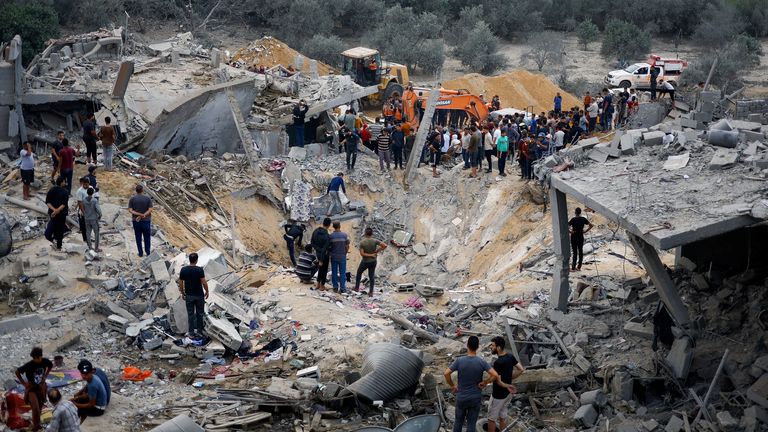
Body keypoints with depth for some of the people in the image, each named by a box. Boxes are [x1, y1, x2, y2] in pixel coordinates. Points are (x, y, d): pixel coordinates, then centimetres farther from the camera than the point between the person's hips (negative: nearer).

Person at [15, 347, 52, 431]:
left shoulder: (45, 361, -16)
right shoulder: (28, 365, -27)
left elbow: (51, 365, 9)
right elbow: (17, 372, -14)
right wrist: (24, 383, -11)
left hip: (41, 387, 4)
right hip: (31, 388, -4)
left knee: (40, 407, 17)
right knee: (35, 408, -15)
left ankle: (36, 423, 39)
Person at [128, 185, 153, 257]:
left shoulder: (132, 199, -3)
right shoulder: (148, 199, -5)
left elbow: (130, 210, -11)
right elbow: (150, 210, -11)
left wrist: (138, 214, -18)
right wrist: (143, 215, -15)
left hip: (136, 221, 1)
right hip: (146, 220, -1)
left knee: (138, 237, 9)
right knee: (147, 237, 10)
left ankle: (140, 253, 11)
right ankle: (147, 252, 13)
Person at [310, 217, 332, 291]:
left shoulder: (315, 231, -8)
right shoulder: (327, 236, -29)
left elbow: (312, 243, 2)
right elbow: (324, 249, -27)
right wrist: (321, 260, -21)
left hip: (318, 253, 6)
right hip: (324, 255, -6)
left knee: (320, 268, 25)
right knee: (324, 269, 12)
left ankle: (318, 284, 31)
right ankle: (322, 286, 23)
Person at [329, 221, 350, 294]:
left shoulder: (330, 236, -10)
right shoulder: (344, 235, -10)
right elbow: (347, 246, -4)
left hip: (333, 256, 1)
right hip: (342, 256, -1)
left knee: (334, 272, 11)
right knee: (342, 273, 5)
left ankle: (335, 287, 14)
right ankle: (342, 288, 3)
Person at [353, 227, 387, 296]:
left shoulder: (362, 242, -17)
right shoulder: (374, 241, -13)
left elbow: (362, 254, -22)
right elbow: (385, 245, -20)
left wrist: (371, 255, -15)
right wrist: (377, 251, -8)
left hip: (365, 262, -2)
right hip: (373, 261, 2)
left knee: (359, 273, 23)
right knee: (371, 276, 12)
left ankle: (357, 288, 30)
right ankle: (371, 292, 8)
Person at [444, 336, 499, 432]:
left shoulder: (459, 361, -14)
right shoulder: (482, 362, -14)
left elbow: (446, 374, -18)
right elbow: (495, 375, -23)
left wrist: (452, 386, -3)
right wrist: (484, 383, -8)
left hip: (461, 397, 0)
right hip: (475, 398, 0)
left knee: (459, 421, 18)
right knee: (471, 424, 10)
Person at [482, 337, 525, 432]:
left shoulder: (498, 363, -29)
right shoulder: (510, 356, -5)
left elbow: (498, 381, -27)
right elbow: (521, 369, 3)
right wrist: (510, 378, 7)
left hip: (499, 395, -8)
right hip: (508, 393, 8)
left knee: (491, 418, 10)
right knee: (502, 417, 19)